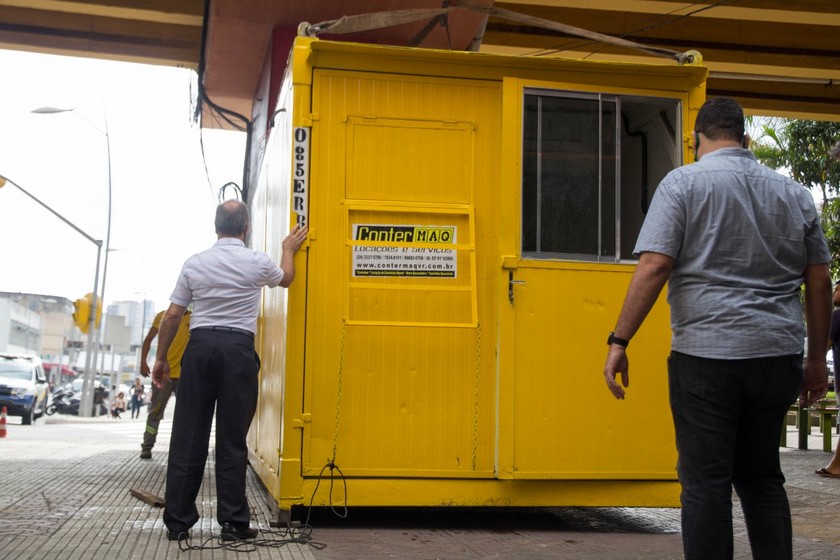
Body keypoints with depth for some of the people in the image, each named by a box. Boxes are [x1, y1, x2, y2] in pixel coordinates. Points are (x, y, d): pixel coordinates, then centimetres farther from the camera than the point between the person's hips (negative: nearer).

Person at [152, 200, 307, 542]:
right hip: (238, 349, -2)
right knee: (232, 439, 2)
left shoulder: (195, 263, 5)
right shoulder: (257, 263, 2)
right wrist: (289, 250, 42)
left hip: (200, 346, 2)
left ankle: (177, 521, 8)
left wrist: (160, 358, 16)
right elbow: (286, 278, 24)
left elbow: (172, 315, 7)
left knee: (188, 436, 4)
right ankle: (233, 522, 6)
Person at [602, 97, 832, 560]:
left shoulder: (684, 182, -2)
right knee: (761, 475, 18)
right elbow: (819, 283, 13)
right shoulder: (793, 193, 13)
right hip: (777, 354, 5)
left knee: (706, 482, 2)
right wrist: (817, 359, 20)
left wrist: (619, 341, -10)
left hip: (706, 353, -5)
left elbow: (654, 266, -13)